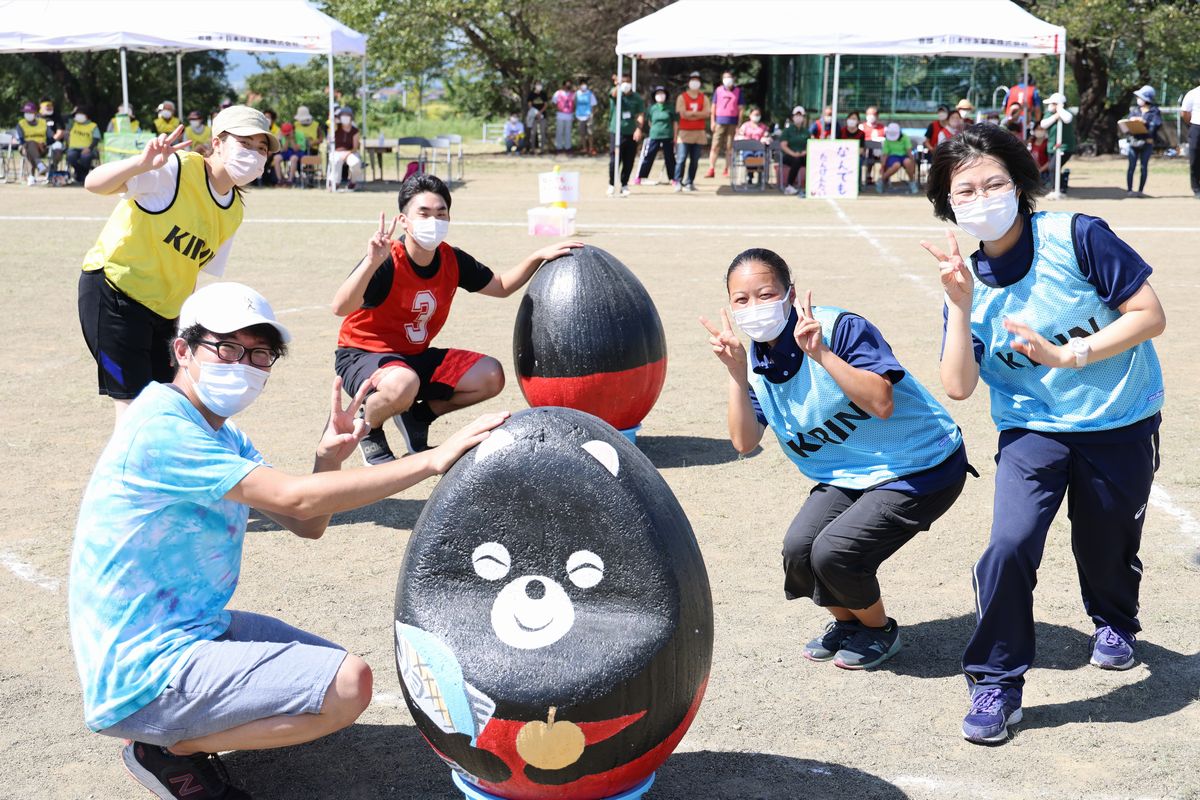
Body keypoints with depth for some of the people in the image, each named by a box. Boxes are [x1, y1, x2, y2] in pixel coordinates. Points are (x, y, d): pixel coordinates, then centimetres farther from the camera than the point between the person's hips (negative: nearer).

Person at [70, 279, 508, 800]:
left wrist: (328, 460, -13)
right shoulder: (161, 428, -20)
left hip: (195, 628, 10)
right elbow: (295, 500, -28)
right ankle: (172, 750, -5)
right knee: (347, 687, -20)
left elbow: (306, 526, 7)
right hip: (140, 680, -10)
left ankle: (184, 730, 13)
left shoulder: (224, 438, 11)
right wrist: (435, 459, -28)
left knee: (341, 674, 18)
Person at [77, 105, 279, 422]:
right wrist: (142, 163, -46)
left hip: (163, 310, 7)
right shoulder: (176, 168, -16)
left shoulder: (234, 212, 6)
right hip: (113, 291, -7)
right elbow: (94, 183, -27)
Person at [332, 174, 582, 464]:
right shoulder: (387, 263, -25)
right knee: (403, 383, -41)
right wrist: (372, 263, -52)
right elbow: (340, 308, -40)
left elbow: (500, 287, 12)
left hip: (416, 357, 7)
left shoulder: (453, 261, -5)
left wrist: (538, 257, 1)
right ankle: (366, 428, -6)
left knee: (490, 376, -7)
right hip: (363, 355, -7)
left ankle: (418, 416, 12)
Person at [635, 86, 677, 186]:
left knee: (670, 158, 4)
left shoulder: (670, 108, 2)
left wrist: (675, 137, 1)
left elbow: (675, 123, 5)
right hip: (654, 136, 1)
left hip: (668, 137, -1)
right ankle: (640, 177, 3)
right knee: (648, 156, -2)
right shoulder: (652, 108, 4)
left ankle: (673, 179, 11)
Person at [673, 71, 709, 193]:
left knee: (695, 160, 4)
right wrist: (698, 114, -2)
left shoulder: (704, 98, 12)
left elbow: (706, 114, -3)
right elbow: (682, 114, -10)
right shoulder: (682, 97, 2)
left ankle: (690, 182, 9)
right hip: (684, 132, -3)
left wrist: (690, 113, -10)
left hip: (699, 133, 3)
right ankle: (678, 182, -6)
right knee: (681, 158, -10)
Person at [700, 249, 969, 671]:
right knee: (798, 548, -14)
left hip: (922, 468, -7)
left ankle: (880, 631, 11)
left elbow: (882, 403, -32)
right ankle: (846, 621, 18)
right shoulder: (757, 360, 0)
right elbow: (744, 442, -10)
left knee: (833, 552, -21)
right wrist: (737, 373, -19)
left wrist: (822, 354, -37)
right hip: (847, 476, 7)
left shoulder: (840, 327, -21)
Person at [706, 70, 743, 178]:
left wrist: (739, 125, -1)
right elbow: (714, 106, 10)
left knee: (729, 147, 3)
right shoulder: (718, 90, 8)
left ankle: (727, 170, 9)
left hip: (732, 122, 0)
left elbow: (741, 108, 5)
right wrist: (713, 121, 2)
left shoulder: (738, 91, 6)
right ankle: (711, 169, -8)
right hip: (720, 121, 0)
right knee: (715, 146, -6)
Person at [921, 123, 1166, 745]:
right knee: (1010, 544, -18)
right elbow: (958, 386, -11)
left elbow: (1149, 314, -14)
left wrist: (1068, 356, -22)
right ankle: (996, 684, 1)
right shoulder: (969, 280, -5)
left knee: (1106, 547, 14)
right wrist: (960, 305, -21)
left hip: (1120, 423, -1)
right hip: (1034, 429, 1)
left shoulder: (1075, 237, -15)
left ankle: (1114, 622, 51)